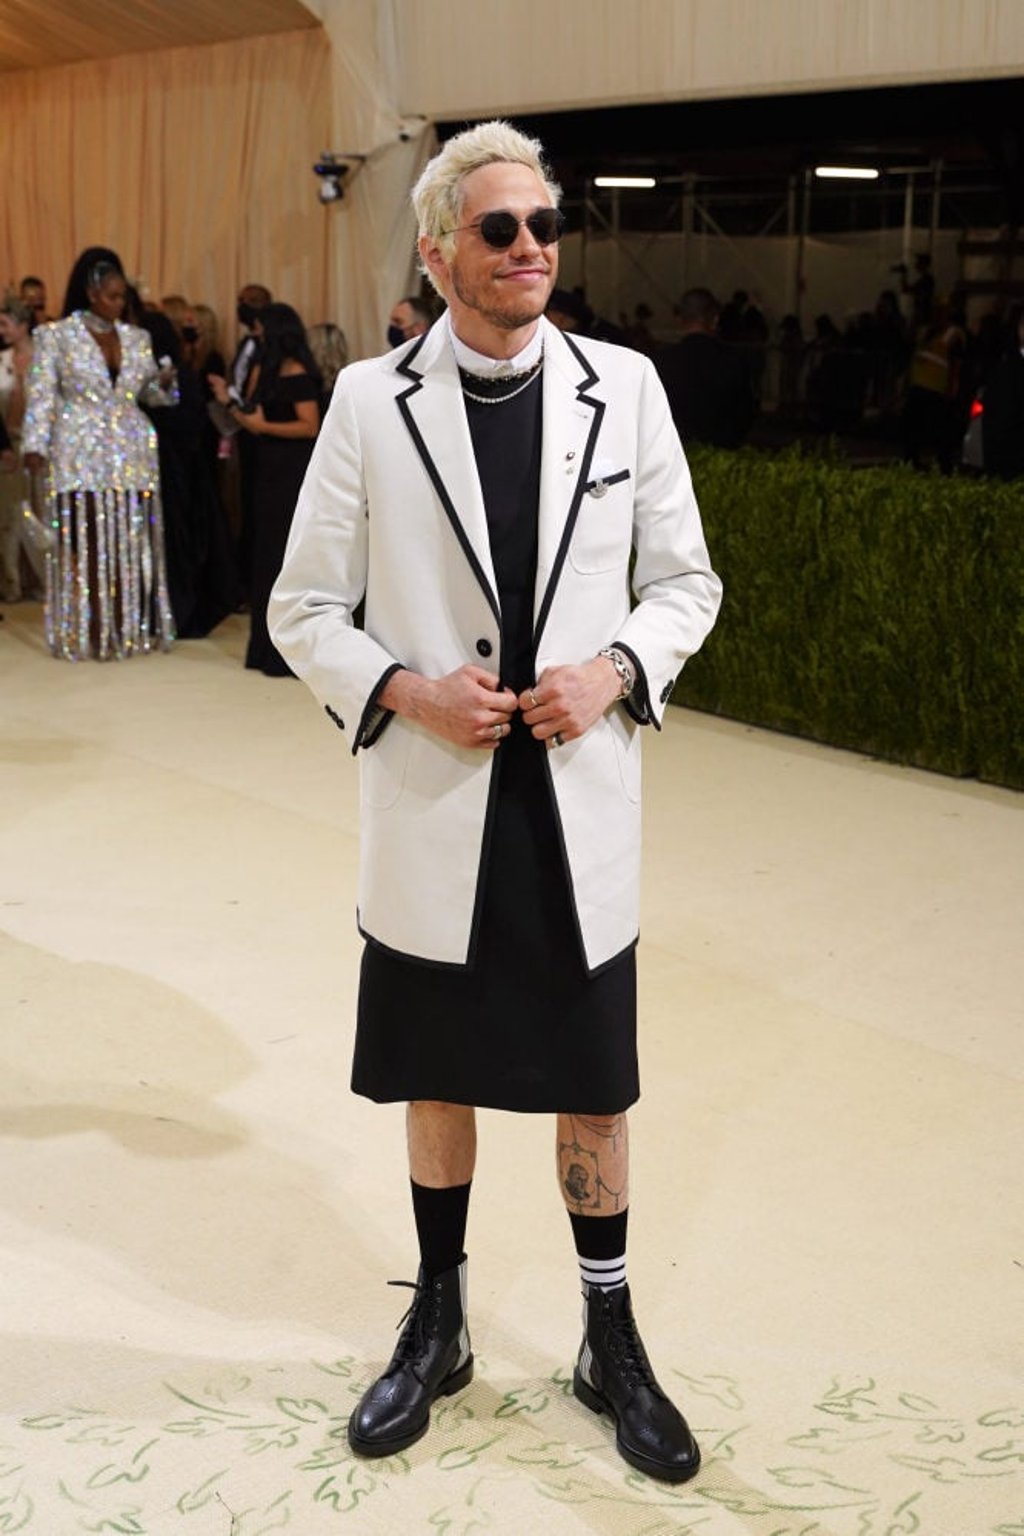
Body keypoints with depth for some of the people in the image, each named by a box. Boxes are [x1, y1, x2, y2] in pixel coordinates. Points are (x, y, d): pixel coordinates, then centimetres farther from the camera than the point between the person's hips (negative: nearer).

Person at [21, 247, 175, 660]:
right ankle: (88, 633, -1)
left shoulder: (136, 337, 11)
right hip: (81, 456, -4)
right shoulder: (55, 335, -1)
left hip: (132, 455, 4)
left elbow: (149, 393, 16)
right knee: (87, 544, -5)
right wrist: (35, 446, -14)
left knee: (132, 543, 3)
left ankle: (133, 628, 10)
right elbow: (41, 395, -4)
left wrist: (161, 384, -7)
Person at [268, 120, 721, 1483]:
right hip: (434, 815, 0)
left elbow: (686, 580, 6)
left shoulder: (625, 388, -1)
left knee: (594, 1087, 12)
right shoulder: (371, 402, -4)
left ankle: (612, 1344, 32)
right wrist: (408, 691, -15)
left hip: (581, 808, 1)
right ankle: (437, 1330, 36)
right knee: (437, 1078, 15)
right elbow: (304, 610, 1)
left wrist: (615, 671, -12)